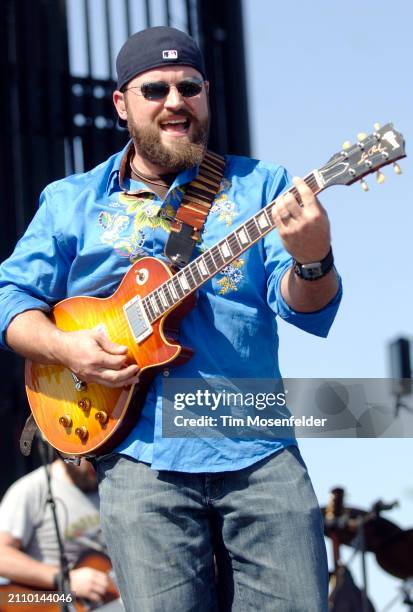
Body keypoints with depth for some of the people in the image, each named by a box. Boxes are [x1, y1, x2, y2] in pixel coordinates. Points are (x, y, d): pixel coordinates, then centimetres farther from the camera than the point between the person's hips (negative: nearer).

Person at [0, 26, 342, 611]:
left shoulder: (260, 186, 9)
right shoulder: (71, 202, 11)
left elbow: (307, 310, 0)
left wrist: (312, 259, -23)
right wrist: (65, 347, -9)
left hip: (260, 451, 1)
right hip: (142, 454, 0)